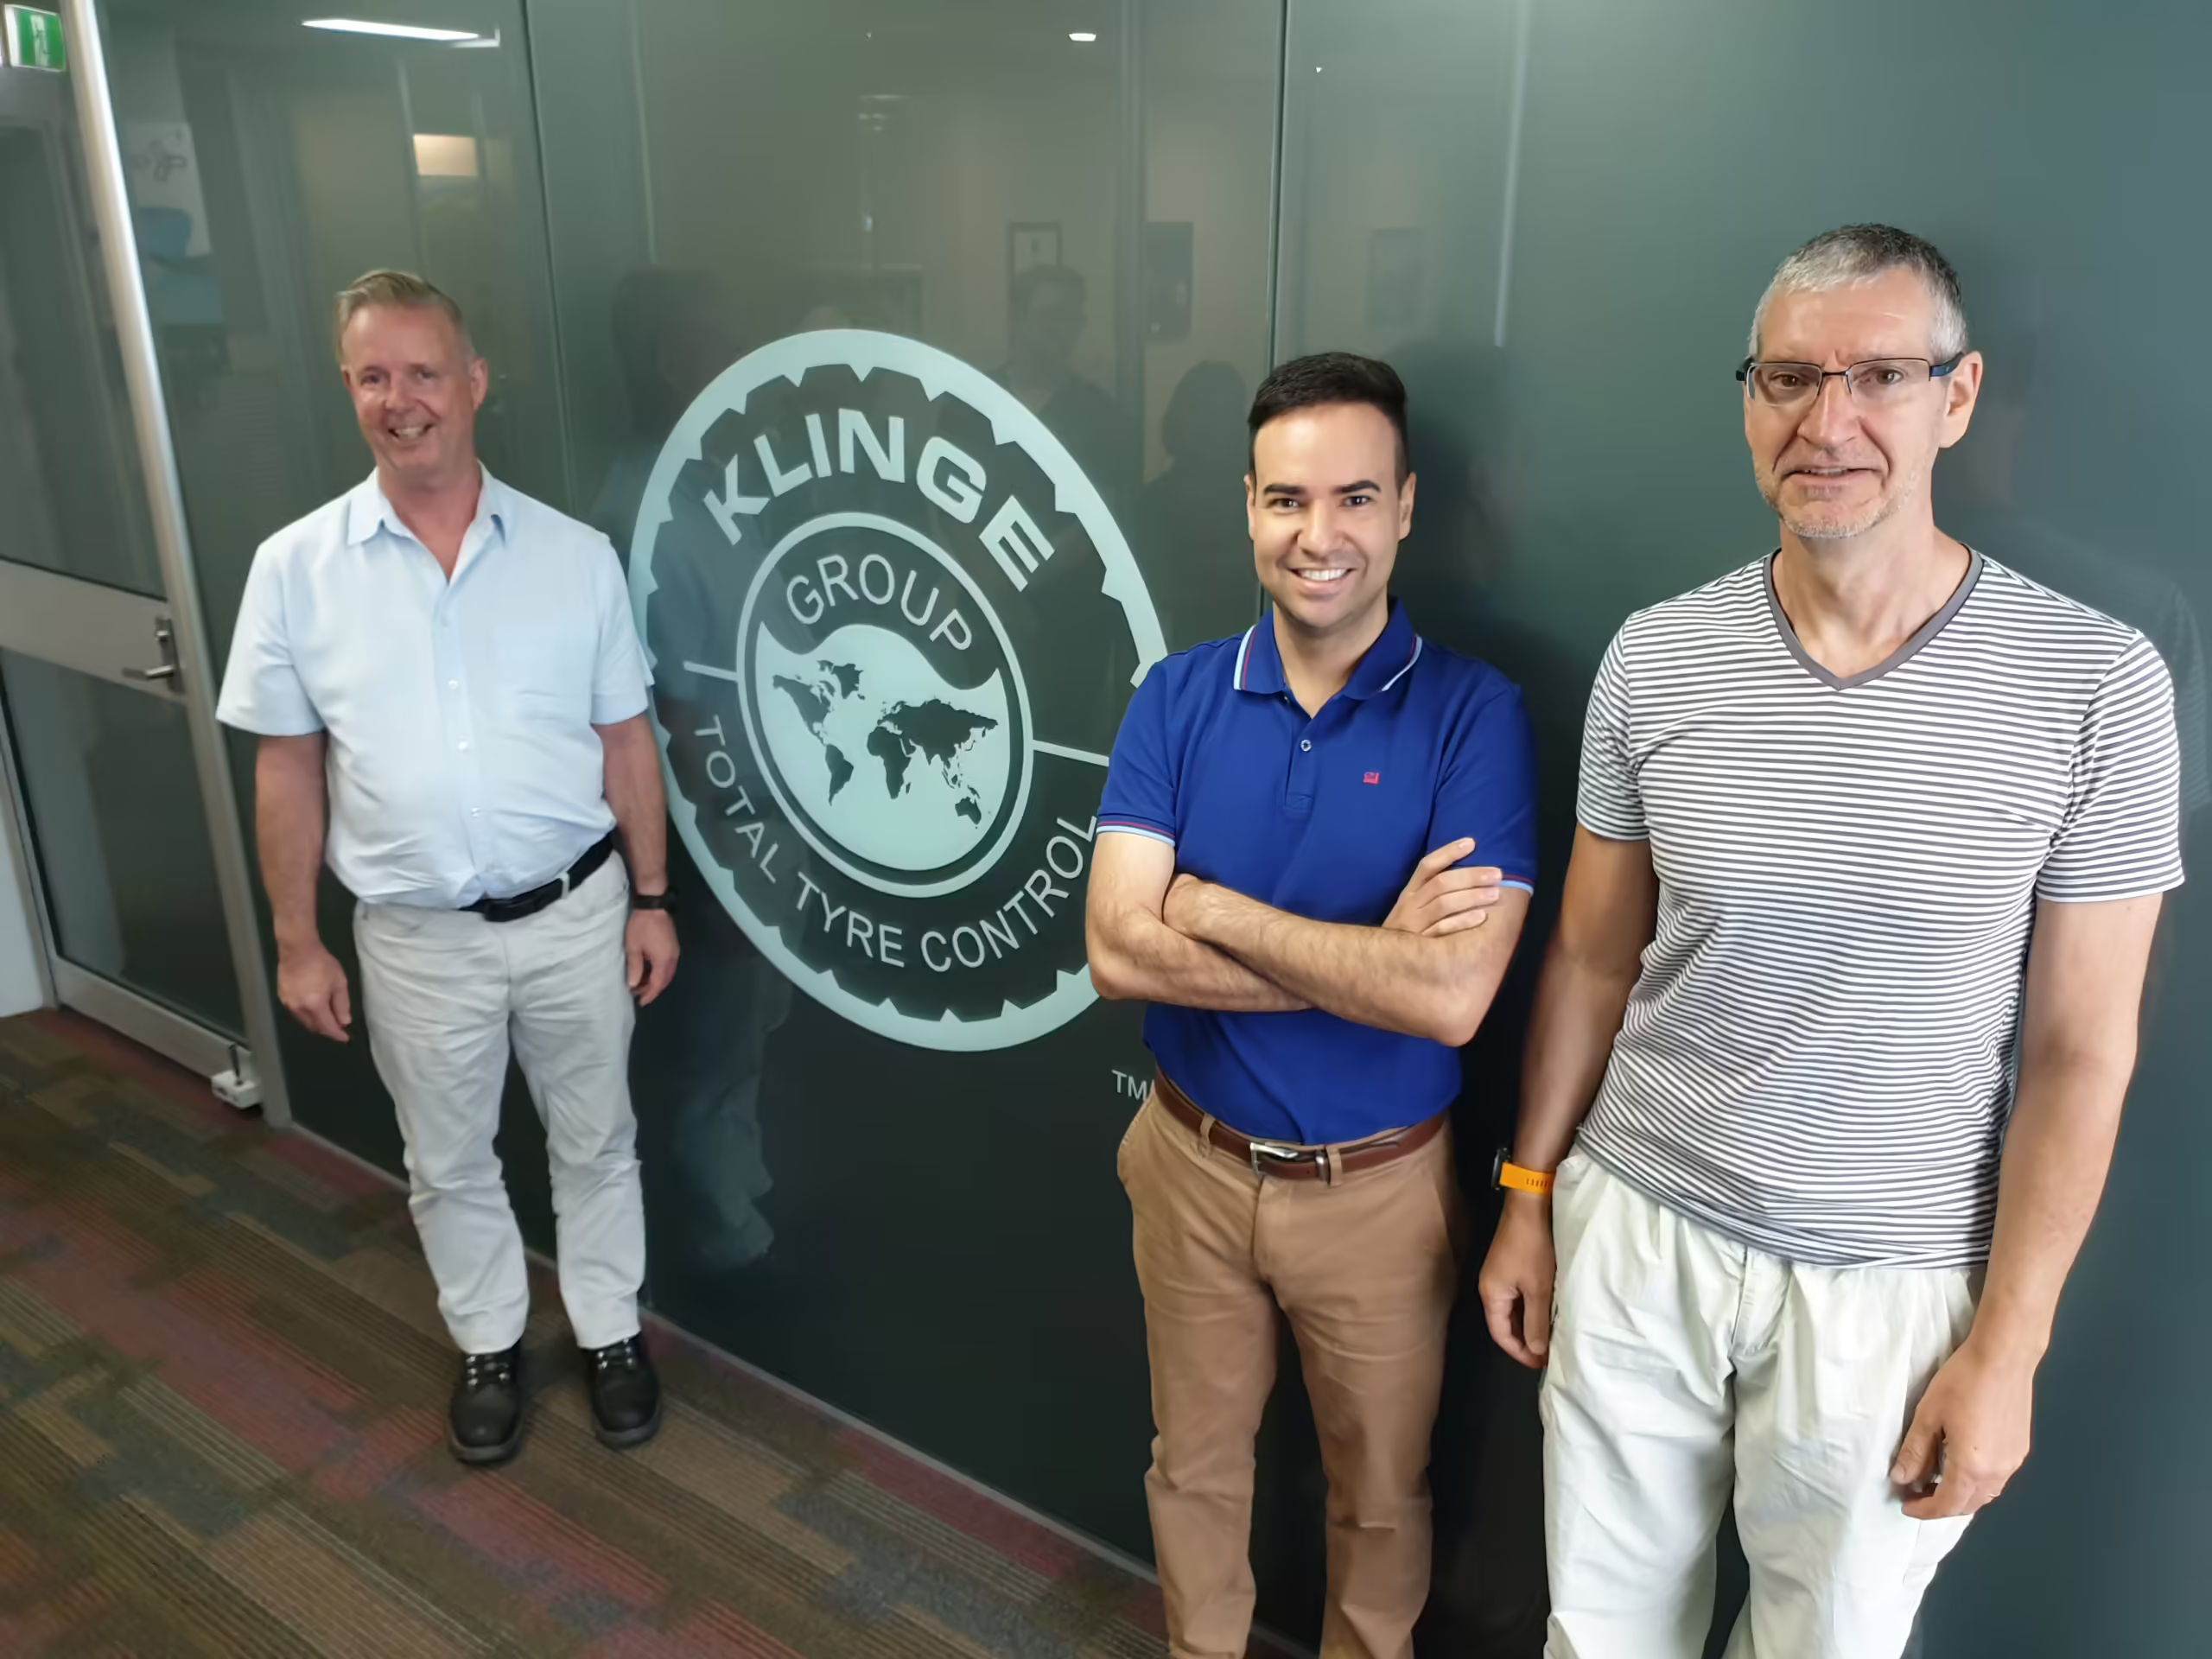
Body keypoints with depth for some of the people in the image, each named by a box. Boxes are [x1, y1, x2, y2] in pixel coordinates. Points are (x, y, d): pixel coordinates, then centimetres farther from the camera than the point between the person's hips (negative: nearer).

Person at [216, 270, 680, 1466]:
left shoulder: (575, 555, -4)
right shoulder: (295, 568, -5)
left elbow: (625, 739, 1)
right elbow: (288, 768, 0)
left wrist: (651, 899, 0)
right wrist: (297, 944, 0)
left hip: (576, 914, 0)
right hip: (418, 940, 1)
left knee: (595, 1141, 16)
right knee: (449, 1163, 18)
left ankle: (611, 1331, 38)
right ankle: (488, 1346, 41)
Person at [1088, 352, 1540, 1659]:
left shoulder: (1474, 713, -15)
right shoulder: (1178, 698, -7)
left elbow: (1452, 998, -26)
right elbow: (1119, 951, -18)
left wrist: (1209, 907, -20)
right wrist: (1368, 955, -24)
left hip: (1380, 1187, -2)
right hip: (1194, 1163, 2)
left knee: (1382, 1489, 21)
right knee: (1196, 1462, 24)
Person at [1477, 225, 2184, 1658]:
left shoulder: (2094, 684, -11)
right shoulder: (1654, 658, -5)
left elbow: (2082, 1050, -6)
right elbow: (1592, 960, 4)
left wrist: (2005, 1345, -5)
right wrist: (1528, 1197, 6)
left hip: (1891, 1286, -1)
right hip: (1632, 1234, 2)